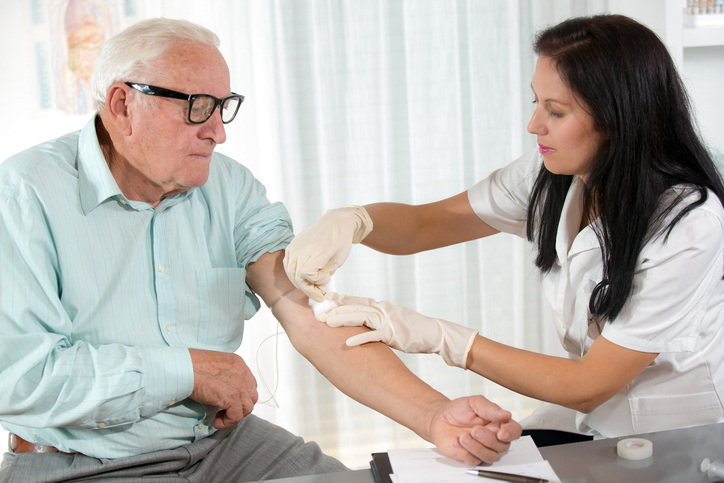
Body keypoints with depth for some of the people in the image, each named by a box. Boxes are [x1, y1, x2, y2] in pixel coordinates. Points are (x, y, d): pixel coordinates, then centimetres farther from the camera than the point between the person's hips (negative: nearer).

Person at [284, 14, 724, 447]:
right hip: (588, 423, 5)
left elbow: (587, 387, -23)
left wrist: (437, 336, -27)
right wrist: (349, 220, -23)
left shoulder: (687, 224, -26)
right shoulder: (551, 176, -9)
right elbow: (423, 225, -1)